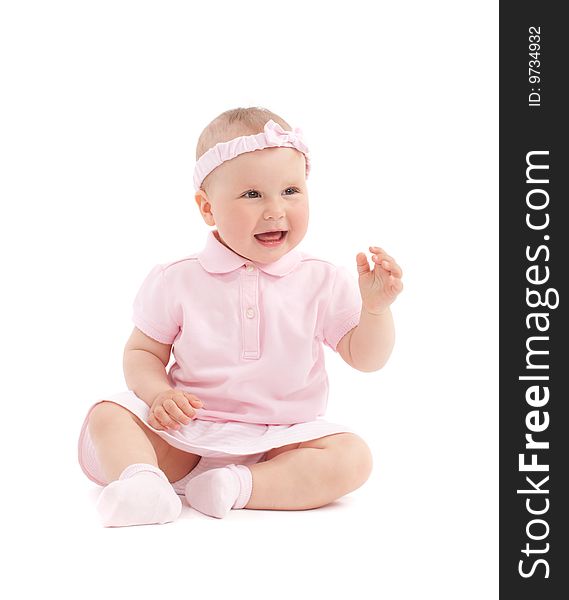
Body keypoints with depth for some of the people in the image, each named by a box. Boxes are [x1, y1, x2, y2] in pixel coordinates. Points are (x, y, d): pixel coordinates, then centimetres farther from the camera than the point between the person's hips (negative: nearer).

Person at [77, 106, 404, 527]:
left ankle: (239, 486, -32)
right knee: (108, 416, -17)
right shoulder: (178, 282, -2)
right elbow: (142, 352, 6)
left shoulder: (324, 283, -2)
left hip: (280, 441, 0)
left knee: (352, 457, -24)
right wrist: (157, 393, -15)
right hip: (184, 434, 0)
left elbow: (366, 359, 2)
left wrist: (376, 307, -18)